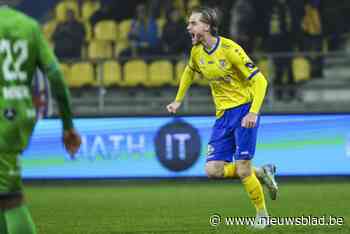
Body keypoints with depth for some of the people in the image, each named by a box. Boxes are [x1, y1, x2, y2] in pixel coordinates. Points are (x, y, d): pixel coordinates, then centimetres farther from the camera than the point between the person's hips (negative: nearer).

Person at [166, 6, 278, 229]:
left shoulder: (230, 49, -18)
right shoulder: (196, 51, 3)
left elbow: (260, 80, -18)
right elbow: (189, 72, 27)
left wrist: (254, 112, -28)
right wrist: (178, 100, 26)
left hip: (244, 110, -7)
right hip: (223, 114, 7)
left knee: (242, 170, -11)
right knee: (213, 170, -5)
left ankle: (262, 214, 10)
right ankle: (262, 173, 15)